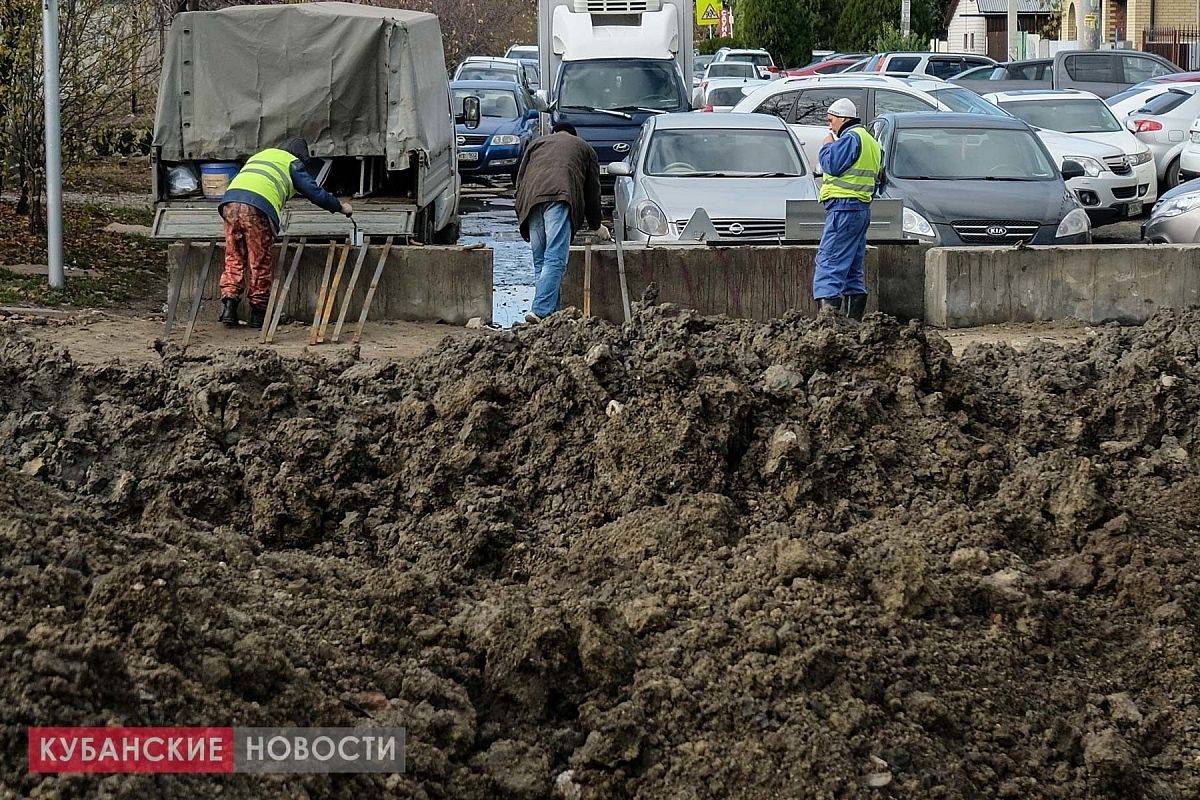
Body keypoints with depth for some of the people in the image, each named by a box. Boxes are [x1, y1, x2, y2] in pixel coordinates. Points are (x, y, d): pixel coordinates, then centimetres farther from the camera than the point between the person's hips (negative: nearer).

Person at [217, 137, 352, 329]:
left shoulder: (259, 156, 36)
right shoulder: (292, 163, 18)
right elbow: (314, 191, 16)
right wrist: (340, 207, 31)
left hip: (230, 201, 6)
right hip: (257, 209, -6)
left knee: (234, 259, 11)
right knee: (261, 263, 4)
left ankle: (229, 304, -4)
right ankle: (258, 315, 9)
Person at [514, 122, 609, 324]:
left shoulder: (537, 143, 35)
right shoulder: (584, 148, 30)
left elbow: (520, 180, 25)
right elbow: (592, 190, 31)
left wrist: (521, 216, 25)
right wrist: (596, 226, 41)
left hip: (531, 197, 3)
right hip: (561, 194, -3)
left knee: (540, 260, 9)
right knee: (555, 259, -11)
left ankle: (551, 310, 6)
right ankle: (540, 311, -25)